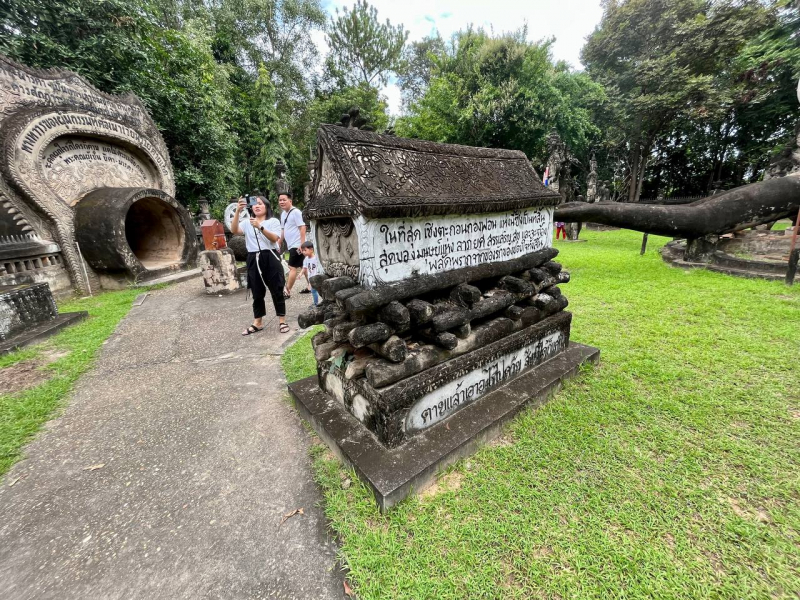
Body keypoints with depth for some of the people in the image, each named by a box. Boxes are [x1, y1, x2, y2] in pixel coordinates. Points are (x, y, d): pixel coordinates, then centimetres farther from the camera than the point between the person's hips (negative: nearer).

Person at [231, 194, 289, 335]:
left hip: (270, 258, -3)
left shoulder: (273, 221, 4)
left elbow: (274, 238, -11)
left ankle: (282, 321, 12)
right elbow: (234, 230, -6)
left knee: (276, 290, 1)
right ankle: (257, 323, 20)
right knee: (257, 292, 10)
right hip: (254, 260, 3)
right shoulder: (247, 222, 12)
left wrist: (260, 226, -22)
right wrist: (238, 211, -14)